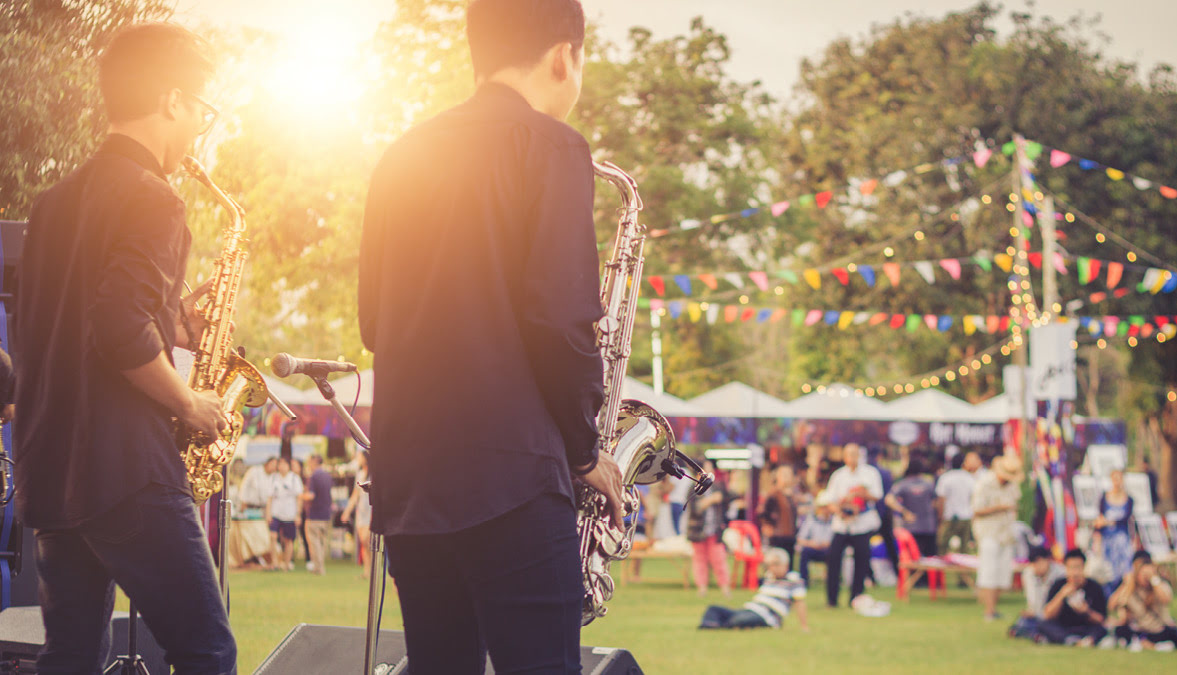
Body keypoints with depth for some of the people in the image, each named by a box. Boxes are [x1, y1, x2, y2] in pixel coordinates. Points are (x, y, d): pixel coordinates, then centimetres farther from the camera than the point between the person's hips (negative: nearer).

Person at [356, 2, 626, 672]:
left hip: (405, 479, 7)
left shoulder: (406, 155, 17)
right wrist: (586, 448, 0)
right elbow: (561, 317, -13)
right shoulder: (550, 144, -4)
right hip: (508, 474, -7)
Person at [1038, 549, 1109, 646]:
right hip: (1060, 629, 1)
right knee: (1043, 624, -28)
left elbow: (1100, 620, 0)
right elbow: (1047, 616, -6)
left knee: (1102, 630, -30)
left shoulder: (1094, 587, 1)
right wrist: (1062, 595, -17)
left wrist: (1086, 612, -20)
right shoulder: (1058, 585, 3)